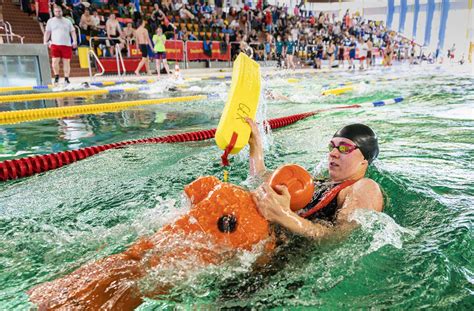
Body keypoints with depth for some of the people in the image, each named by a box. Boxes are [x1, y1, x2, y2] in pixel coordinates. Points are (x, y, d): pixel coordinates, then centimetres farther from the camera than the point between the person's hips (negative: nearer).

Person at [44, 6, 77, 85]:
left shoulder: (67, 21, 14)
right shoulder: (50, 21, 12)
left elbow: (72, 31, 11)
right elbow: (47, 32, 11)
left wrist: (74, 41, -3)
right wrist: (45, 42, 1)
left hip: (67, 44, 0)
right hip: (55, 44, 0)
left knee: (66, 62, 0)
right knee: (55, 61, -8)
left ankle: (66, 78, 9)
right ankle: (56, 76, 13)